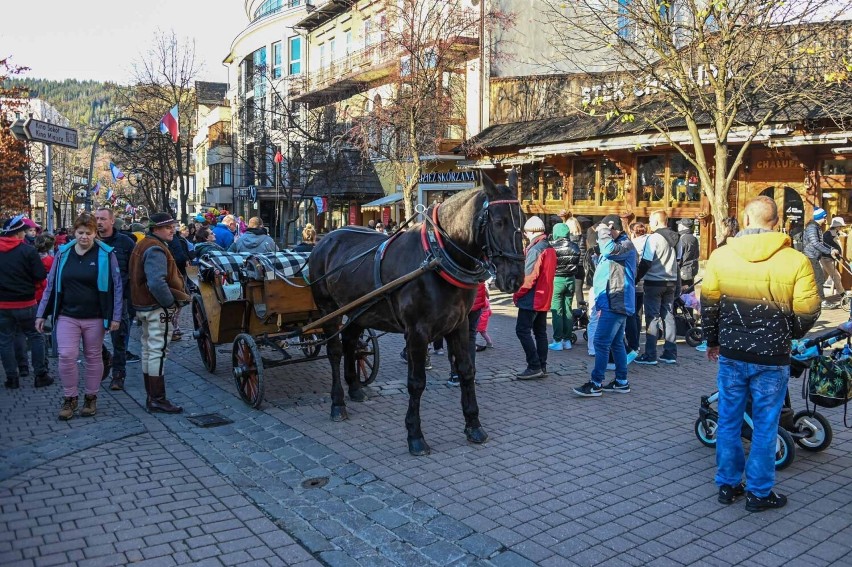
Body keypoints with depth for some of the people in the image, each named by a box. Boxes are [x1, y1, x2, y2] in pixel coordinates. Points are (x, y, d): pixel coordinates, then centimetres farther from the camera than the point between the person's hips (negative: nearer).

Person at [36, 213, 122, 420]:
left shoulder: (106, 254, -5)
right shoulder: (63, 254, 3)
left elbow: (116, 287, -4)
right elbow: (51, 285, 8)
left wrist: (116, 316, -8)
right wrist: (41, 314, 6)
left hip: (95, 318, -2)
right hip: (67, 316, 2)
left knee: (93, 357, 9)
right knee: (66, 356, -5)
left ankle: (91, 398, 23)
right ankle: (69, 399, 13)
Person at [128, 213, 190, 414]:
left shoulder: (144, 245, 16)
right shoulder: (156, 249, -17)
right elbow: (157, 283, -28)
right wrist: (171, 302, -18)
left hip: (144, 305, 11)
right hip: (158, 308, -11)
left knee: (148, 351, 15)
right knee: (158, 352, -7)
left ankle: (151, 397, 24)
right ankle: (158, 399, -3)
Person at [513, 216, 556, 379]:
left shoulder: (535, 249, -16)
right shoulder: (550, 248, 12)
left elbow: (529, 275, -21)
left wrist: (517, 294, -11)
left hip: (531, 298, -9)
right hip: (544, 298, 9)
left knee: (522, 330, -6)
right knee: (540, 331, 12)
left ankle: (534, 366, -8)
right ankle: (542, 366, 16)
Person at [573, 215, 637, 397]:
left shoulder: (626, 245, -10)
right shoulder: (615, 246, 21)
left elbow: (609, 250, -33)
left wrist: (603, 231, -16)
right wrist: (601, 304, 22)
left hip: (615, 304, -10)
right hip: (613, 303, 10)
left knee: (601, 342, -11)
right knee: (616, 343, 12)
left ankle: (596, 384, -7)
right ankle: (621, 382, 19)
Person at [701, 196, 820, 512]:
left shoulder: (721, 256, -5)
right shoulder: (796, 261, -10)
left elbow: (708, 304, 1)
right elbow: (807, 313, -6)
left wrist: (713, 341, 16)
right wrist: (787, 336, 14)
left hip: (731, 355, 2)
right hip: (772, 358, -1)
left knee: (729, 421, 14)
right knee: (764, 426, 10)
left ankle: (728, 485, 25)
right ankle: (759, 492, 21)